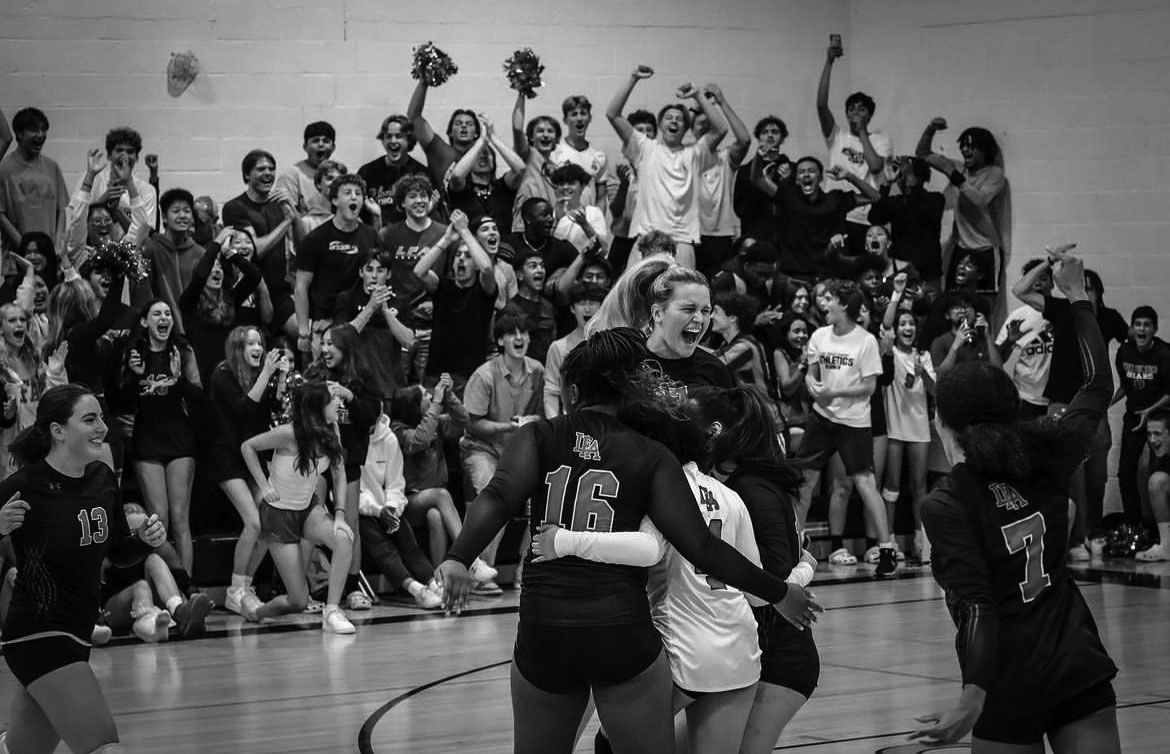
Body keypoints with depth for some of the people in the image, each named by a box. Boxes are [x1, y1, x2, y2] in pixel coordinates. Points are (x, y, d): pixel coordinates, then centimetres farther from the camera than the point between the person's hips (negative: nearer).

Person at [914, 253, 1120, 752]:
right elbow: (1099, 386, 16)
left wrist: (973, 696, -30)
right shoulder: (1043, 459, 1)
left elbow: (974, 606, -21)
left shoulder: (945, 505, -11)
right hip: (1082, 668, 4)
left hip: (1012, 688, -4)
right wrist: (1078, 298, 26)